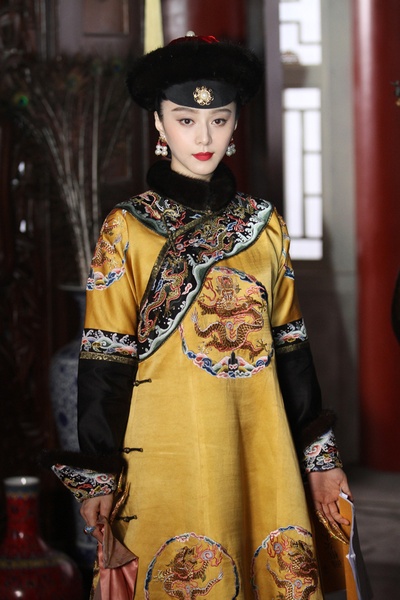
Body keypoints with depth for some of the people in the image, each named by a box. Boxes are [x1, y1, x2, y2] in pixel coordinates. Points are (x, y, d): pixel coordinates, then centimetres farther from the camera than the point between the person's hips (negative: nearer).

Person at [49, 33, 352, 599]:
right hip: (166, 454, -3)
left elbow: (290, 343, 11)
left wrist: (319, 455, 9)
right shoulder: (127, 230, -3)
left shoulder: (264, 224, 8)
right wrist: (98, 475, -6)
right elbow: (104, 361, -4)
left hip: (260, 449, 3)